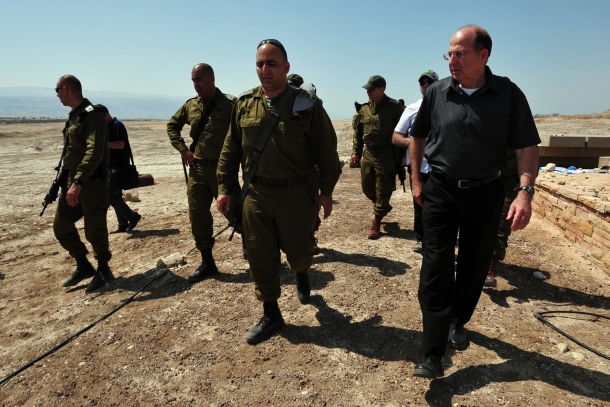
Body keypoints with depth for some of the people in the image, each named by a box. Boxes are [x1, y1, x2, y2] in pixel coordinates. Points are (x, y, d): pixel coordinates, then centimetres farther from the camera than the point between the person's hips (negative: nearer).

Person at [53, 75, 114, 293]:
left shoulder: (92, 116, -14)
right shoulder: (73, 116, 16)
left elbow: (94, 152, -26)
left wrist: (78, 182, -32)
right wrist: (68, 179, 21)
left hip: (91, 182, -9)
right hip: (72, 181, 10)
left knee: (94, 229, -1)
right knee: (61, 226, 11)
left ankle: (103, 271, 17)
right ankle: (83, 266, 26)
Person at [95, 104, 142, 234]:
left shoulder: (117, 125, -12)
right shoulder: (106, 126, 16)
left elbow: (120, 145, -23)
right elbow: (108, 146, 19)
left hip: (118, 167, -10)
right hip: (111, 166, 10)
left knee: (111, 196, -10)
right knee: (115, 196, 10)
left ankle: (133, 216, 3)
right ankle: (123, 224, 15)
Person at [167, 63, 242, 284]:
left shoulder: (230, 104, -9)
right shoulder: (191, 105, 9)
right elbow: (172, 125, 23)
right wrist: (182, 149, 9)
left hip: (223, 169, -6)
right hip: (197, 169, 6)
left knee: (234, 213, 2)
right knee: (198, 217, 9)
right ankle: (207, 263, 24)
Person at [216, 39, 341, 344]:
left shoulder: (306, 105, -6)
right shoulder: (244, 104, 4)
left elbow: (325, 151, -2)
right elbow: (230, 150, 9)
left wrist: (326, 191, -3)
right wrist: (225, 188, 6)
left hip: (297, 195, -3)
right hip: (256, 195, 3)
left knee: (298, 252, 10)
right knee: (260, 259, 8)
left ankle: (300, 273, 49)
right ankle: (271, 315, 27)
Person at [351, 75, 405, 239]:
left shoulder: (394, 107, -8)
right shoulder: (364, 108, 8)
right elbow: (358, 132, 15)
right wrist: (356, 151, 12)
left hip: (386, 156, -6)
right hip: (368, 154, 6)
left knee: (383, 190, 0)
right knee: (367, 187, 13)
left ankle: (376, 222, 11)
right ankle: (384, 207, 38)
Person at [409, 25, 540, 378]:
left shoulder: (508, 94, -5)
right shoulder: (437, 93, -1)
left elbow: (526, 147, -5)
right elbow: (418, 137, 10)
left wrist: (526, 192, -17)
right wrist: (416, 181, 6)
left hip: (485, 194, 0)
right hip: (440, 192, 0)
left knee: (474, 267, 13)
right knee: (436, 269, -4)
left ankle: (458, 322, 39)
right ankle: (433, 354, 2)